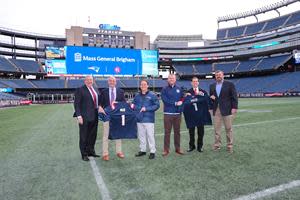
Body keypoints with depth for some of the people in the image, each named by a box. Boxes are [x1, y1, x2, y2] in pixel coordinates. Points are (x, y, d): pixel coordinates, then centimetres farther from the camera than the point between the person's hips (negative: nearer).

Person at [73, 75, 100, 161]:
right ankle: (84, 154, 18)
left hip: (94, 116, 7)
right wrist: (79, 116, -18)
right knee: (84, 136, 6)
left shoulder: (95, 90, 14)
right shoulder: (80, 90, -7)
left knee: (93, 135, 14)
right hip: (85, 117, -6)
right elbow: (76, 104, -11)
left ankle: (91, 151, 29)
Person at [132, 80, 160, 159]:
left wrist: (146, 109, -14)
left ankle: (152, 151, 12)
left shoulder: (152, 95, -4)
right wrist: (138, 109, -5)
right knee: (141, 136, 13)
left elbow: (157, 105, -7)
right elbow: (133, 104, 16)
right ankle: (142, 150, 28)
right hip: (139, 119, 5)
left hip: (149, 119, -5)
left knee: (150, 135, 0)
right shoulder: (137, 96, 10)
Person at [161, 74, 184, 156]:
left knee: (177, 132, 10)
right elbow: (165, 100, -9)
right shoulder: (164, 89, 1)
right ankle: (166, 149, 10)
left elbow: (182, 98, 13)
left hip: (177, 113, 3)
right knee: (167, 132, 1)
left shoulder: (179, 89, 11)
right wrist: (175, 103, -10)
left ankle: (177, 149, 22)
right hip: (168, 113, -3)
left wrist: (181, 102, -8)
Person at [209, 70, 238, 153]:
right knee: (216, 129, 7)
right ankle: (217, 145, 17)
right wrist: (211, 97, -1)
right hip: (216, 110, 3)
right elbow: (210, 96, 20)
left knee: (228, 129, 5)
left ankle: (230, 146, 16)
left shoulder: (229, 84, 0)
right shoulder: (212, 86, 12)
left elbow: (234, 97, -3)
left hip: (227, 110, -3)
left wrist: (234, 107, -10)